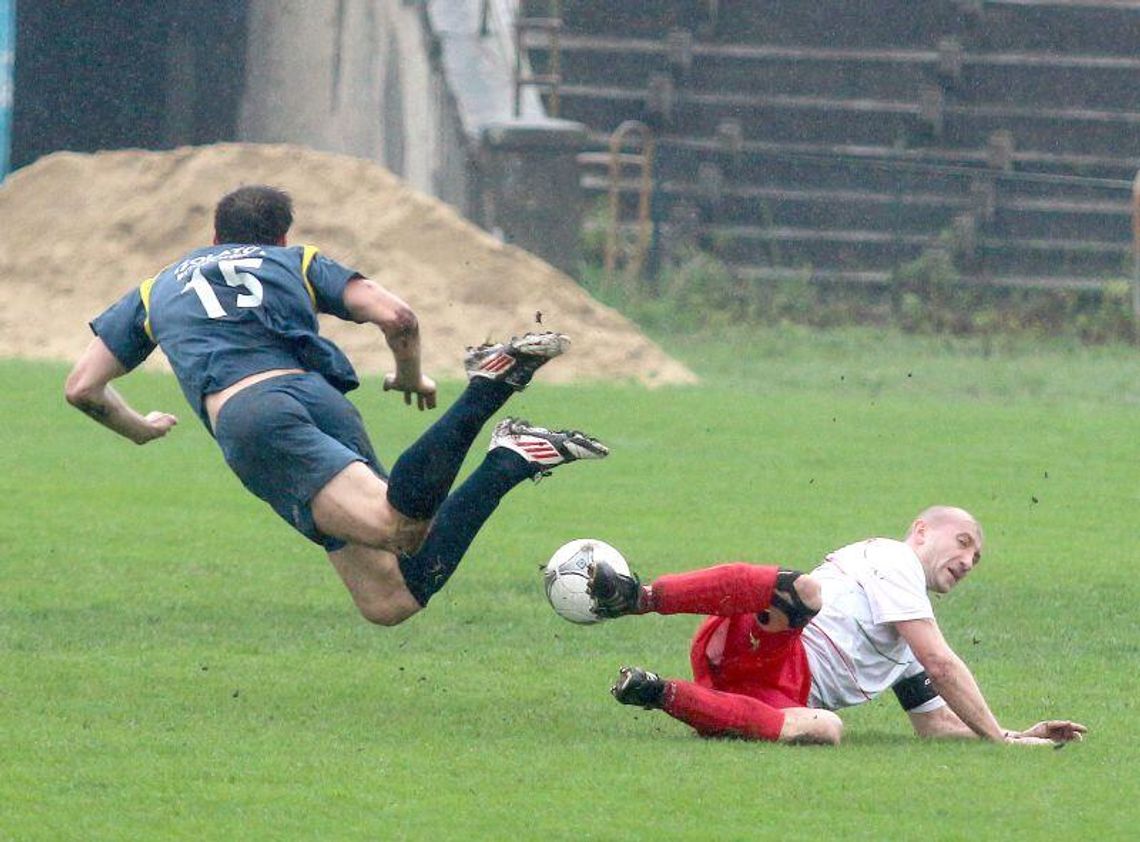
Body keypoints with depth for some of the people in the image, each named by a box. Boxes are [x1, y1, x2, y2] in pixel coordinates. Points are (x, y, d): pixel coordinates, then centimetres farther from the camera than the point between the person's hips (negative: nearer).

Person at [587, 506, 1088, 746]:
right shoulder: (890, 559, 10)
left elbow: (935, 723, 36)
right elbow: (942, 665, -1)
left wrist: (1019, 735, 25)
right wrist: (999, 738, 1)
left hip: (783, 694, 7)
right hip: (755, 643, -7)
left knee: (823, 730, -31)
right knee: (802, 589, -40)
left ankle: (663, 697, -29)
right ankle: (639, 597, -40)